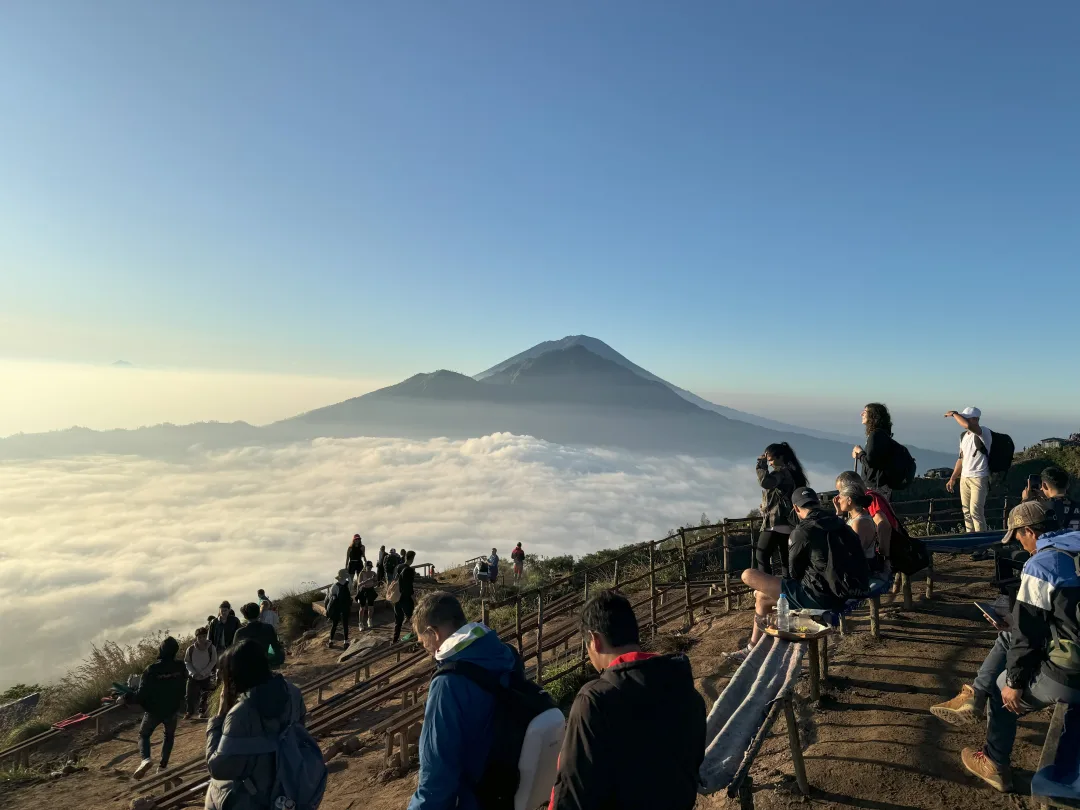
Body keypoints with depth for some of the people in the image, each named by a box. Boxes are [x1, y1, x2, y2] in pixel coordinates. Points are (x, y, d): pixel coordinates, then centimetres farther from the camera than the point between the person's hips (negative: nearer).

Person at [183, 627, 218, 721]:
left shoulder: (211, 648, -12)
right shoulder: (191, 649, -10)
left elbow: (213, 661, -8)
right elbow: (187, 662, -1)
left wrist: (203, 672, -14)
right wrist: (194, 673, -11)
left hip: (206, 677, 0)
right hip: (193, 677, 0)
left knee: (205, 695, 7)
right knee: (191, 695, -2)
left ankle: (202, 712, 26)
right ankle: (189, 712, 19)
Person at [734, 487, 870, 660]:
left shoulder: (802, 531, -12)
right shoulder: (841, 524, 8)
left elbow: (795, 571, 1)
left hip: (820, 596, -8)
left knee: (748, 575, -2)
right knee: (762, 597, 22)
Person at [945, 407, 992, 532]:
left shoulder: (984, 432, -12)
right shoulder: (963, 436, 13)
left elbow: (968, 425, -35)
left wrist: (954, 413, -19)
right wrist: (952, 478, 18)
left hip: (979, 478, -7)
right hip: (964, 478, 7)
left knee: (976, 512, -10)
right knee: (967, 512, 10)